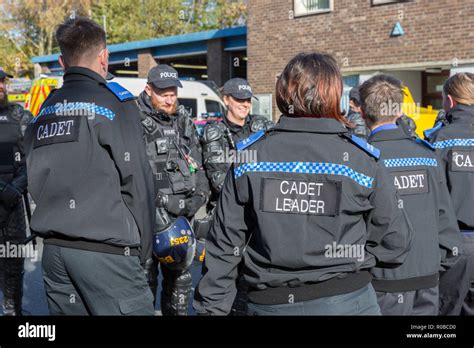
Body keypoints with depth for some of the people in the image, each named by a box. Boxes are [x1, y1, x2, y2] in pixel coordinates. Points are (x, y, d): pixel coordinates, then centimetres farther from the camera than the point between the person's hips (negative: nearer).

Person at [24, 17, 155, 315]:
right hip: (104, 250, -7)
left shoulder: (44, 111, 13)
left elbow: (37, 183, 14)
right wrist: (143, 252, 0)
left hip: (54, 249, 7)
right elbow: (137, 185, -9)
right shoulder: (114, 101, -6)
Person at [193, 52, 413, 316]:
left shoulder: (250, 158, -6)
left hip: (269, 304, 3)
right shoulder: (362, 161, -10)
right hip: (346, 301, -2)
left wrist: (210, 308, 5)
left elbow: (224, 247, -4)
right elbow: (395, 245, -5)